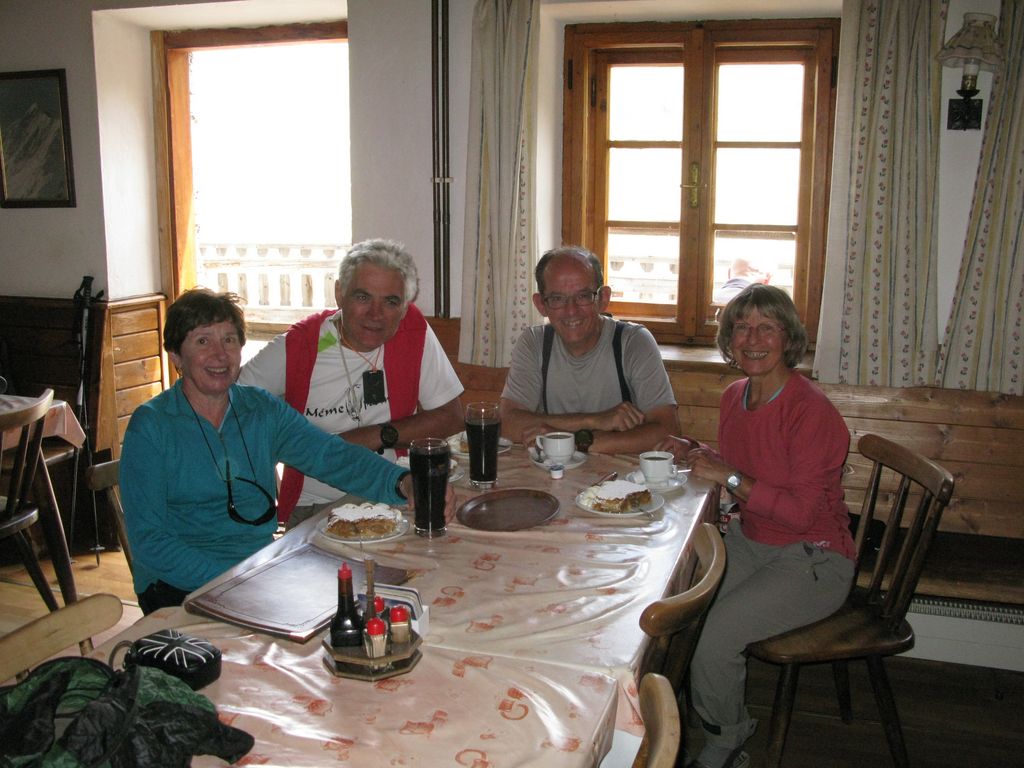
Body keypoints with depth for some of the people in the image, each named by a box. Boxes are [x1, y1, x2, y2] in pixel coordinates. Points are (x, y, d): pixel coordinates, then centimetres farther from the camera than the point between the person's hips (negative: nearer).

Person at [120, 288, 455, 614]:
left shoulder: (262, 409, 7)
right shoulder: (151, 425, -6)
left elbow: (332, 456, -5)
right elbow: (148, 541, -10)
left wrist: (403, 482, -25)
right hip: (182, 587, -5)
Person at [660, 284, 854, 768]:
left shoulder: (812, 411, -20)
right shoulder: (734, 397, 3)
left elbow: (801, 513, -22)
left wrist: (728, 476, -23)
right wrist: (697, 456, -2)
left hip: (812, 560, -7)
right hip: (749, 540, 7)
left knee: (718, 633, -24)